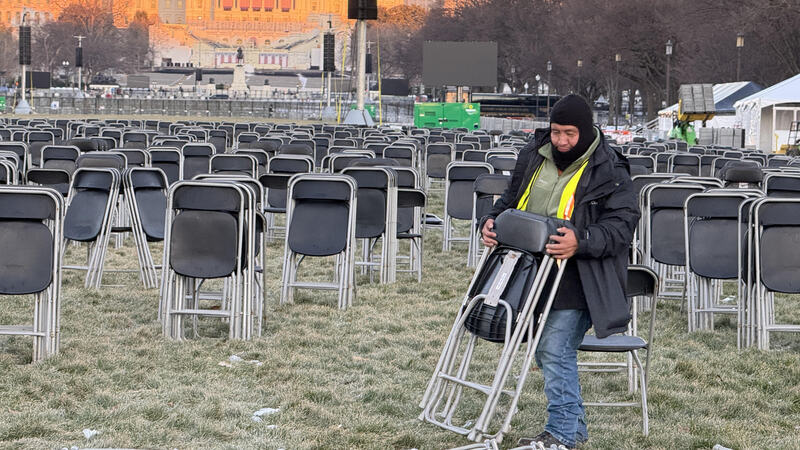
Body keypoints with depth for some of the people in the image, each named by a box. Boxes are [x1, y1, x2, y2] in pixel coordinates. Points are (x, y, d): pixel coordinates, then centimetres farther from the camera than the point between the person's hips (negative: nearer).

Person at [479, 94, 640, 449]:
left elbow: (621, 224, -15)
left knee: (555, 351, -13)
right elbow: (511, 198, 22)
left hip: (576, 282, -7)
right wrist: (491, 220, 1)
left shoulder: (609, 173, -10)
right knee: (546, 352, 14)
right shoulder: (533, 158, 9)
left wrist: (581, 242, -30)